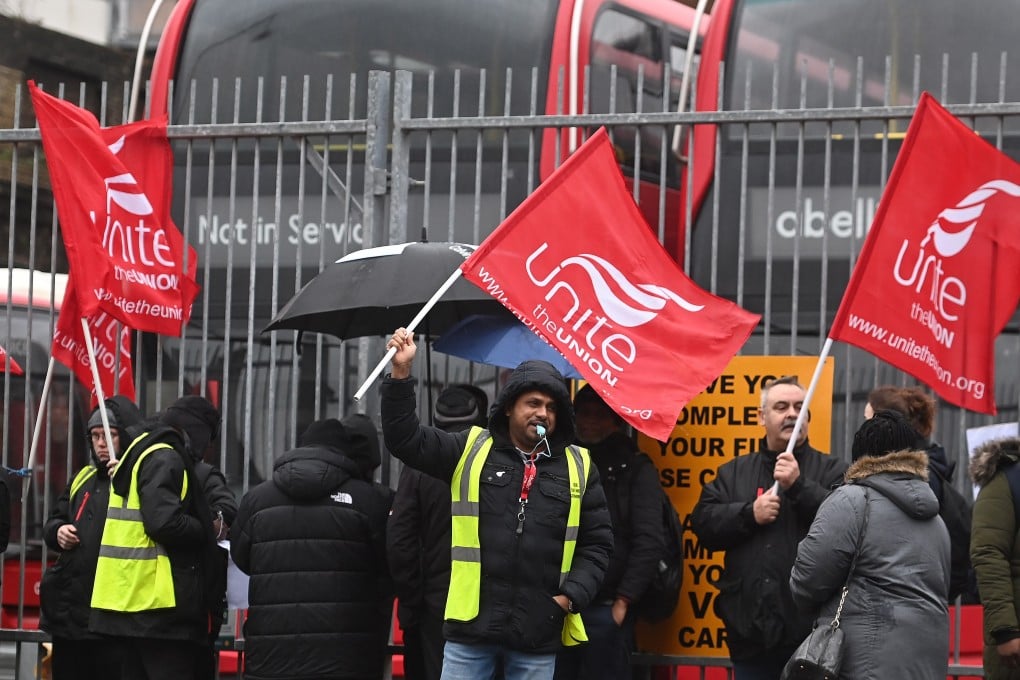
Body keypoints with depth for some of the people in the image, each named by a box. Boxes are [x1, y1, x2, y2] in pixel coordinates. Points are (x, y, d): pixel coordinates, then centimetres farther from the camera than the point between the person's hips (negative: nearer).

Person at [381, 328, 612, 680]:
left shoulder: (578, 466, 9)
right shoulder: (470, 450, 7)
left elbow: (597, 543, 11)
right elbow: (405, 439, 2)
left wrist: (572, 596, -3)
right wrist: (401, 372, -9)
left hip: (539, 635, 1)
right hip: (472, 626, -1)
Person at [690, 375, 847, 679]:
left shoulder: (832, 470, 5)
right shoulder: (733, 472, 16)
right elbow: (703, 523, 5)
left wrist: (799, 485, -17)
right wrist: (749, 514, -9)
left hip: (811, 630, -3)